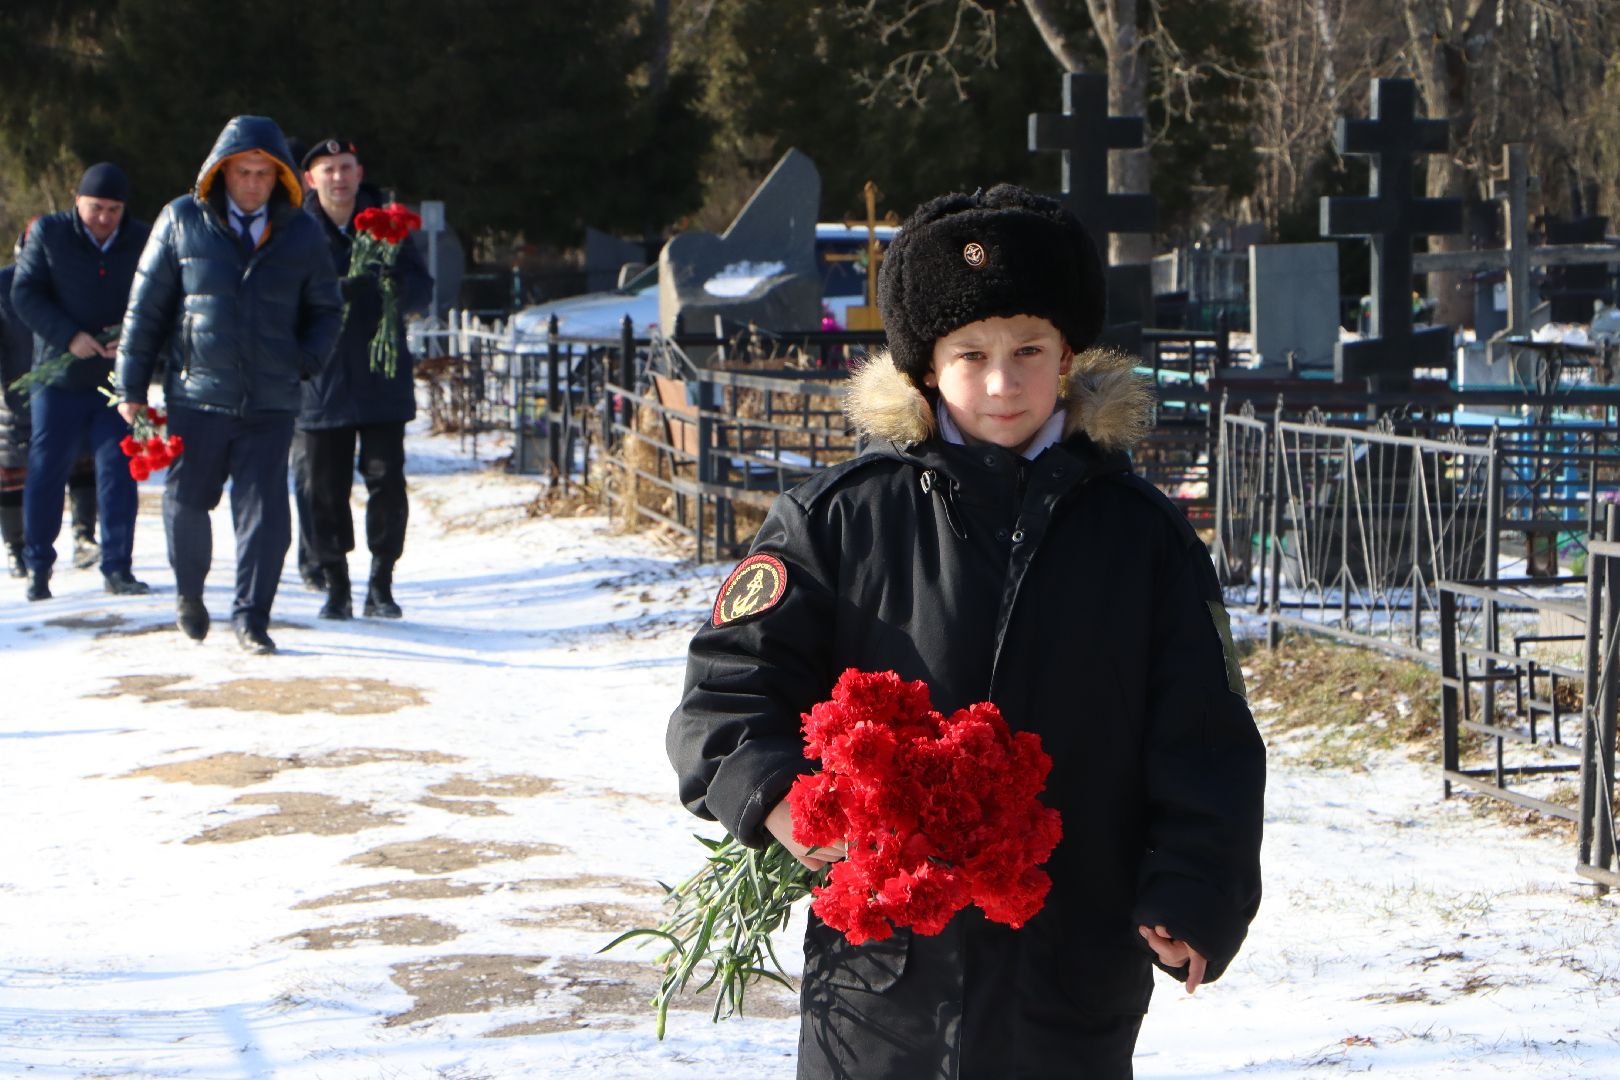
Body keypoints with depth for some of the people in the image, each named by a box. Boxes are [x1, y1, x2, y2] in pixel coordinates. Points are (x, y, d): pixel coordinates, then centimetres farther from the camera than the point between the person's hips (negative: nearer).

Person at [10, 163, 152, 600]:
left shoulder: (142, 241, 3)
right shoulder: (48, 233, -1)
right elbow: (25, 293, -5)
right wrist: (69, 337, -17)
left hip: (118, 379, 1)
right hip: (59, 377, -1)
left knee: (118, 471, -1)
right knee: (46, 470, 2)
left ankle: (117, 568, 6)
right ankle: (38, 565, 14)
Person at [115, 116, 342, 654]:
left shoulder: (300, 233, 5)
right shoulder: (182, 222, 1)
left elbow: (325, 308, 18)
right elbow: (146, 306, 5)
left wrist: (307, 359, 3)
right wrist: (132, 386, 4)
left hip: (271, 405, 0)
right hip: (197, 394, 0)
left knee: (264, 512, -6)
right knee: (186, 502, 10)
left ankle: (251, 616, 4)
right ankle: (189, 591, 35)